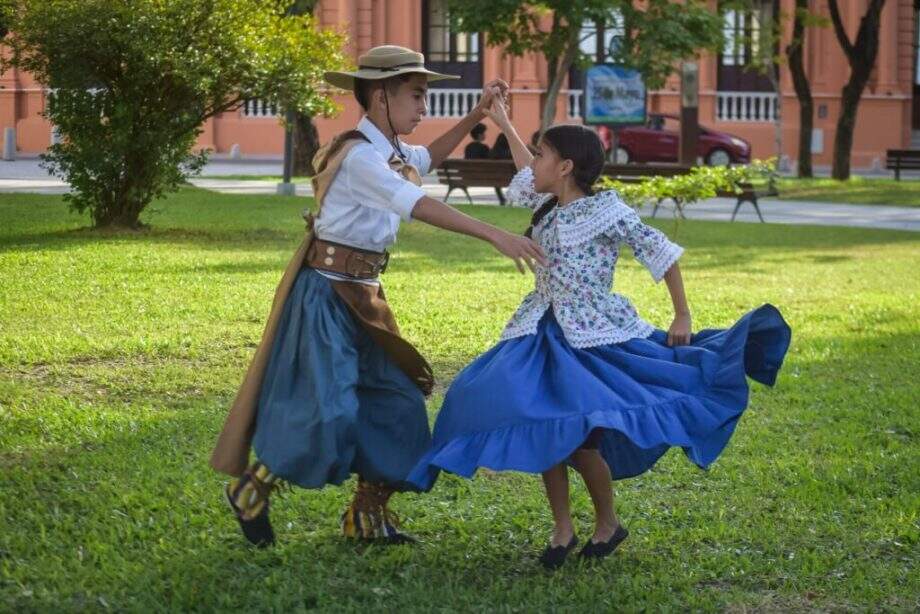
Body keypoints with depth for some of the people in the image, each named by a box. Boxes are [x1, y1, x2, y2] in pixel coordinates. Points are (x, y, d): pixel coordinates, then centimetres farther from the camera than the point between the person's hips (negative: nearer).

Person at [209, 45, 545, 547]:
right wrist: (494, 235, -38)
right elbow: (419, 206, -32)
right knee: (330, 410, -14)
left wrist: (478, 113, 24)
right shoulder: (360, 155, -19)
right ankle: (251, 488, 9)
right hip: (327, 293, -10)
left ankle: (367, 517, 20)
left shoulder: (392, 152, 9)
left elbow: (429, 158, 33)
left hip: (362, 297, 10)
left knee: (398, 402, 9)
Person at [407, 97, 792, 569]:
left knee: (577, 434, -15)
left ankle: (608, 523, 8)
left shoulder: (606, 211, -9)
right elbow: (529, 176, 33)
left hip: (593, 336, -7)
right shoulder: (549, 207, 11)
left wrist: (682, 318, -6)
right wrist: (503, 125, 39)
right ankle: (562, 529, 8)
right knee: (540, 427, -5)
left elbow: (662, 253, -6)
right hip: (545, 333, 7)